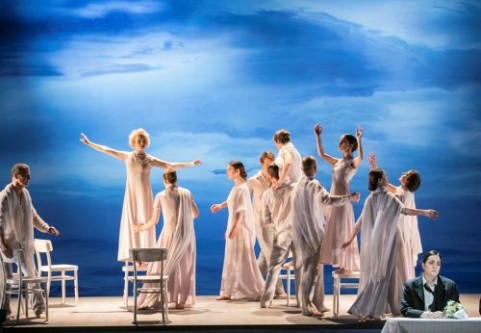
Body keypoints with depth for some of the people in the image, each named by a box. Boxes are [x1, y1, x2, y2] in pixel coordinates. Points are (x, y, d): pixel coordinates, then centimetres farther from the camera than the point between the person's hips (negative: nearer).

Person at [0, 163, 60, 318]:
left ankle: (39, 307, 17)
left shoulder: (25, 193, 5)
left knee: (32, 276, 10)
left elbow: (33, 216, 17)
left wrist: (47, 227, 4)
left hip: (25, 244, 6)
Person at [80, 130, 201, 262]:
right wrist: (89, 143, 11)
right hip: (131, 194, 1)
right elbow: (106, 150, 9)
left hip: (144, 195, -1)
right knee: (131, 223, -2)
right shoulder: (127, 156, 5)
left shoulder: (150, 160, 1)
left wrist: (190, 164, -9)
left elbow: (171, 166, -2)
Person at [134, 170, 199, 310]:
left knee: (160, 266, 3)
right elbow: (196, 213, 15)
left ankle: (150, 300, 1)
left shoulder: (160, 196, 0)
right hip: (187, 233, 3)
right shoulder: (186, 192, 8)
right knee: (185, 267, 11)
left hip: (170, 233, -3)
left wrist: (142, 227, 23)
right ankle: (182, 301, 10)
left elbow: (154, 221, 4)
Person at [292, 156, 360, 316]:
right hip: (313, 233, -8)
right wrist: (349, 197, -21)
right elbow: (328, 199, -29)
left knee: (314, 268, 12)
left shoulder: (298, 185, 11)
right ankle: (307, 307, -5)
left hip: (303, 233, 8)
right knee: (311, 270, -5)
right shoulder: (313, 185, -14)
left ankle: (317, 304, 15)